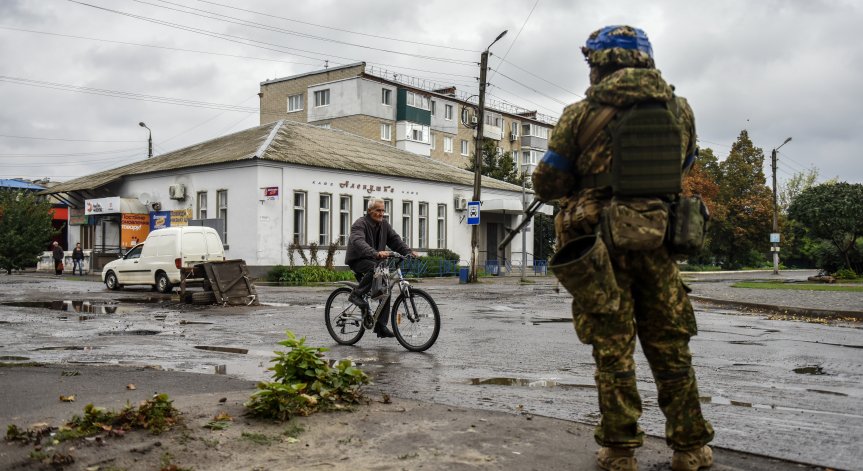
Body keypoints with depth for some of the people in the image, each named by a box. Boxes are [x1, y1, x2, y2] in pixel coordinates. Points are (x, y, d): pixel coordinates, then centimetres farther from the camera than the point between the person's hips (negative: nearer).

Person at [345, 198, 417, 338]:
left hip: (374, 261, 7)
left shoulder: (384, 225, 8)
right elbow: (359, 242, -34)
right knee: (375, 268, -37)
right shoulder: (360, 224, -16)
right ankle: (357, 294, -20)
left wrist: (409, 251, -18)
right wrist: (376, 253, -51)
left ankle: (381, 326, 1)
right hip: (358, 260, -7)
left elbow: (395, 240, 1)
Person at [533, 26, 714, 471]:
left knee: (613, 351, 6)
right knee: (671, 349, 14)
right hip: (656, 242, 3)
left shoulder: (583, 114, -9)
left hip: (600, 245, -3)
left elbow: (547, 185, -6)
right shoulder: (679, 110, 4)